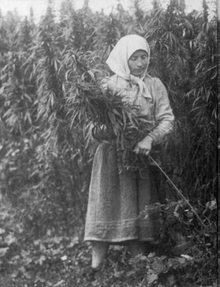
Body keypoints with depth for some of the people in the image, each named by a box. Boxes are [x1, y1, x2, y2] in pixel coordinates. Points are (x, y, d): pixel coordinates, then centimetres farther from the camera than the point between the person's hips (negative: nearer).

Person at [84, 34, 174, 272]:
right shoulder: (110, 85, -1)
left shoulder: (155, 86, 4)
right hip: (112, 154, -2)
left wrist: (150, 138, -21)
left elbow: (167, 118, -5)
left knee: (139, 208, 5)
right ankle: (95, 268, 4)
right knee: (106, 208, -1)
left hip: (142, 155, 2)